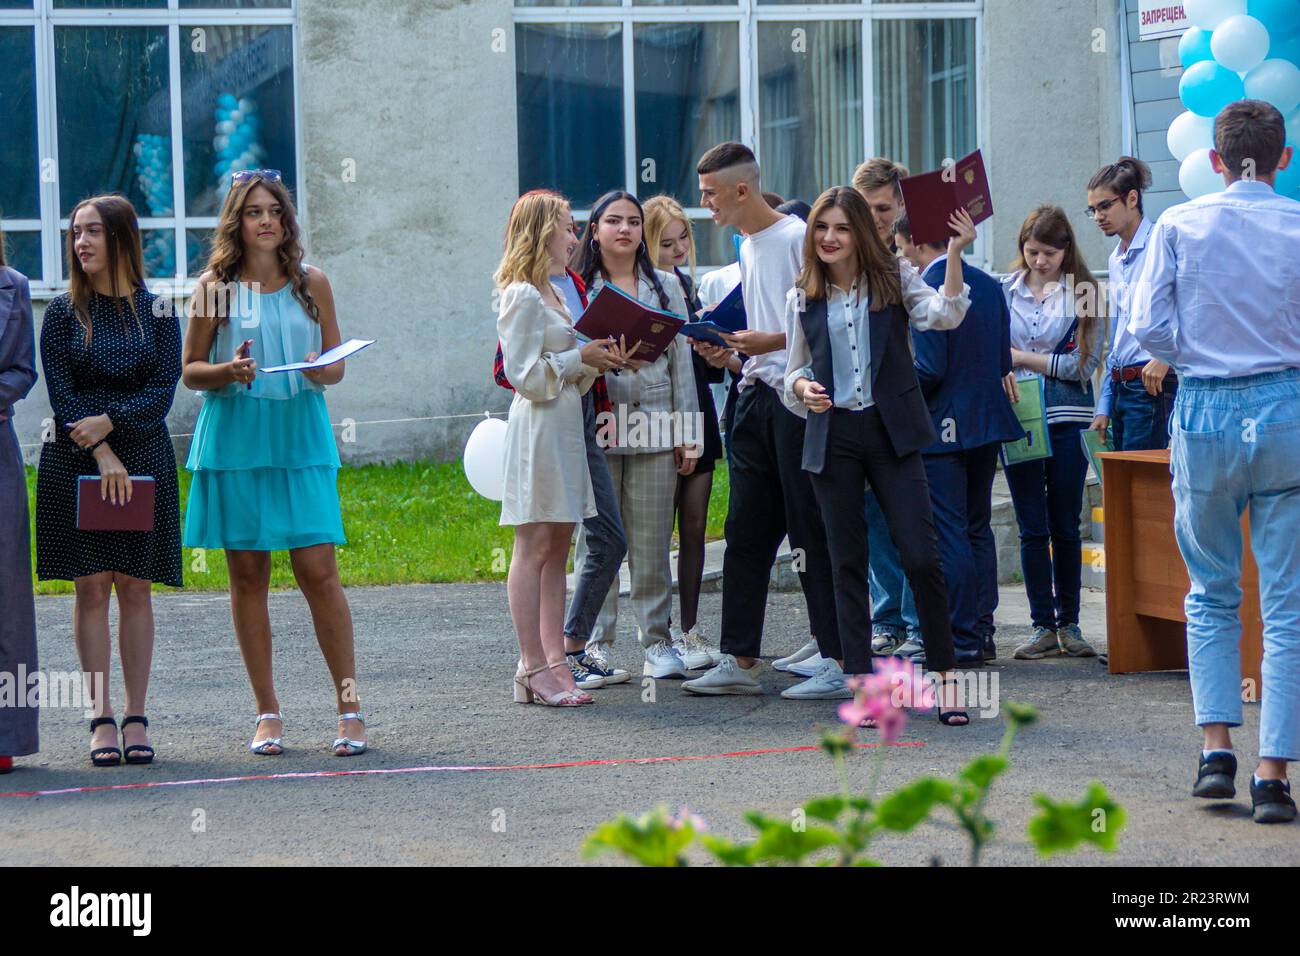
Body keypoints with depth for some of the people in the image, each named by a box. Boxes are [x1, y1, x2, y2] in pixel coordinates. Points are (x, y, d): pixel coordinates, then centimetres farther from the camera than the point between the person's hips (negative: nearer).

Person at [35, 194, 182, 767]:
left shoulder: (156, 311, 6)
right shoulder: (64, 313, 4)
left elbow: (163, 391, -1)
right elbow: (61, 396, -2)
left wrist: (109, 421, -15)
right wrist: (102, 454, -13)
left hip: (143, 458, 1)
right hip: (75, 462, -1)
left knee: (135, 589, 1)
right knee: (91, 588, -4)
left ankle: (136, 719, 4)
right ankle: (101, 719, -1)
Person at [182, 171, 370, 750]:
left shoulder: (311, 283, 7)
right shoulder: (215, 287, 4)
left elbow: (337, 365, 11)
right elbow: (190, 370, 7)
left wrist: (320, 372, -12)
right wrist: (228, 372, -13)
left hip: (300, 439, 0)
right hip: (234, 442, 0)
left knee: (317, 570, -8)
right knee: (248, 573, 3)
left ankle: (349, 708, -1)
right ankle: (267, 714, 10)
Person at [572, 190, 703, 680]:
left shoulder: (666, 287, 13)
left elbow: (680, 360, 13)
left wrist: (688, 434, 8)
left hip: (653, 426, 2)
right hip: (595, 429, -2)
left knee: (652, 542, 2)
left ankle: (657, 641, 8)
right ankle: (595, 643, 3)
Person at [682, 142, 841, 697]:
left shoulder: (798, 238, -9)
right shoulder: (748, 249, 18)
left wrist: (772, 342, -19)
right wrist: (725, 350, 9)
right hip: (755, 399, 9)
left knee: (811, 532, -6)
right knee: (746, 531, 7)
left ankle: (839, 659, -1)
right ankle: (739, 660, 10)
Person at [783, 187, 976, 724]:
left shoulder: (894, 279, 2)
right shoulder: (804, 298, 9)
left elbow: (945, 315, -14)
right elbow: (794, 370, 15)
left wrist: (954, 253, -23)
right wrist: (802, 387, -7)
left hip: (891, 432, -2)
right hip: (833, 436, 2)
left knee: (921, 555, -8)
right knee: (848, 563, 5)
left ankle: (945, 673, 4)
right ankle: (859, 682, 8)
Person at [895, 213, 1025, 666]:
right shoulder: (988, 285, 8)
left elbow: (929, 370, -19)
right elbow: (1003, 360, 9)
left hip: (943, 427, -8)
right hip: (988, 422, 8)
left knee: (949, 535, -3)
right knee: (978, 529, 15)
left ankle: (962, 640, -2)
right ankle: (982, 632, 18)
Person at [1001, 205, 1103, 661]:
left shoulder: (1081, 293, 1)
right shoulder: (1004, 290, 7)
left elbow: (1084, 363, -5)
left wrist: (1021, 357, -6)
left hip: (1067, 420, -1)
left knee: (1066, 528, 4)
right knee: (1032, 529, 2)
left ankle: (1069, 624, 12)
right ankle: (1043, 627, 7)